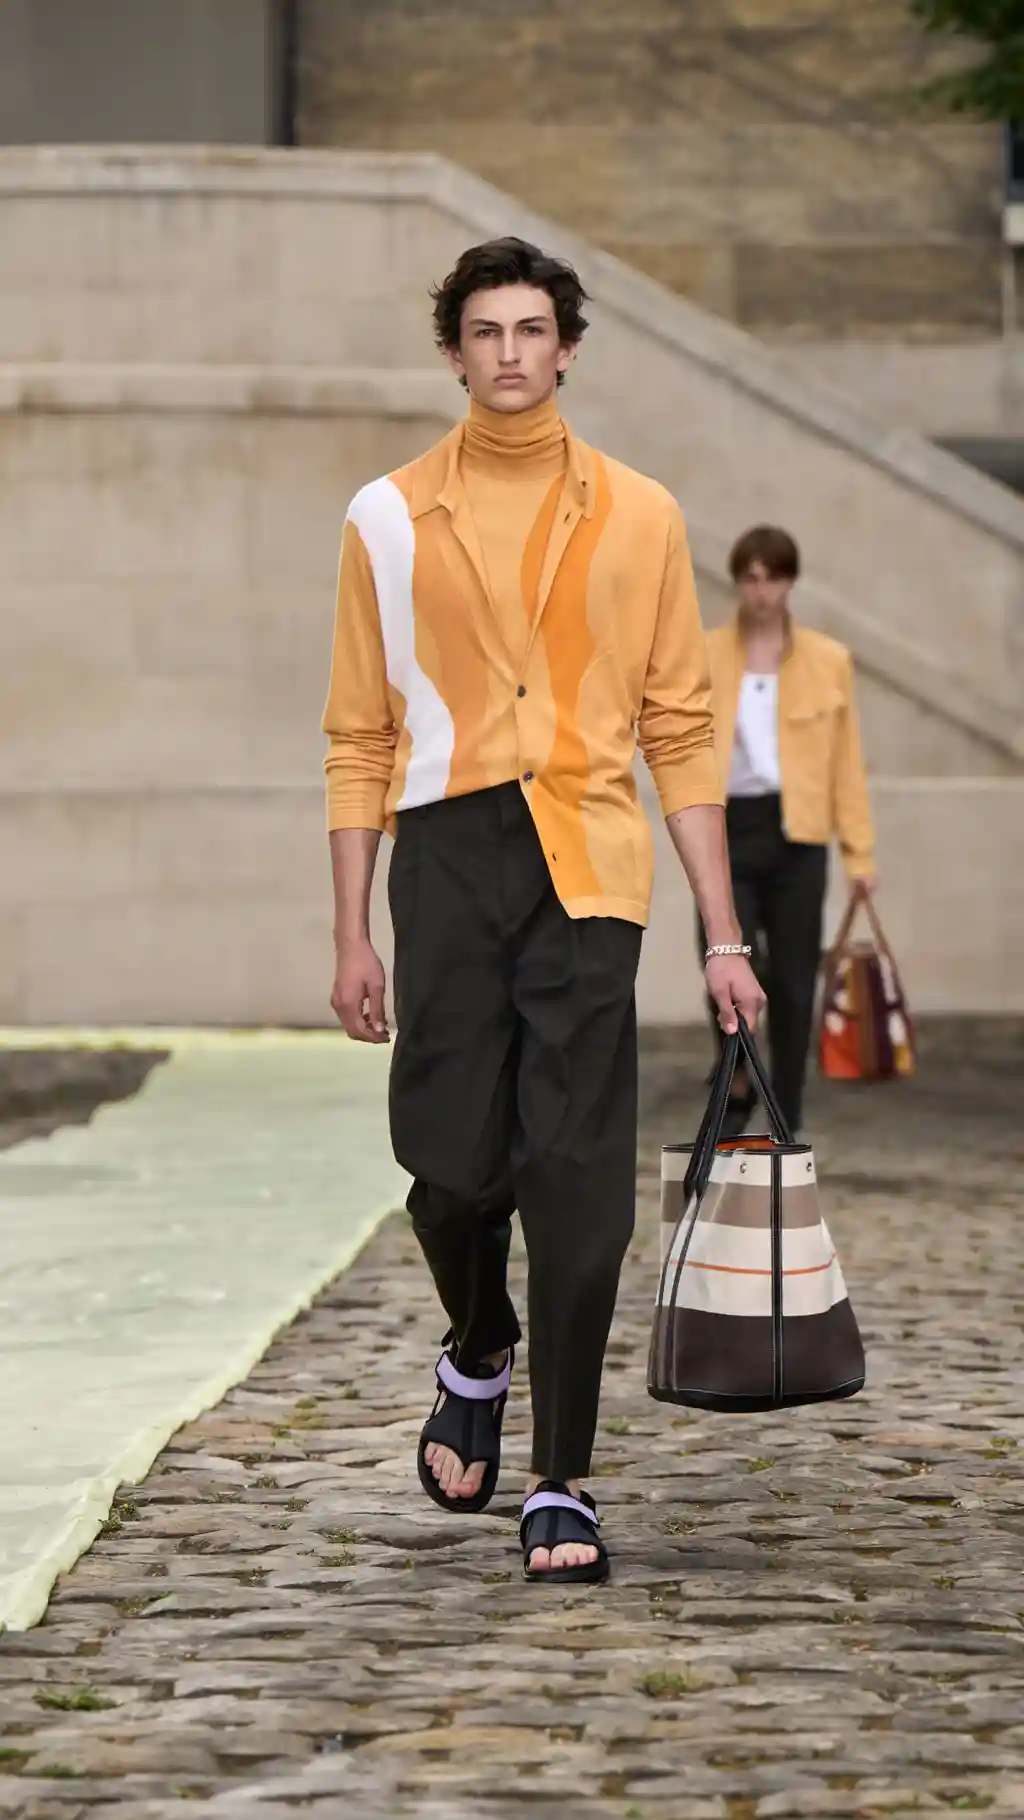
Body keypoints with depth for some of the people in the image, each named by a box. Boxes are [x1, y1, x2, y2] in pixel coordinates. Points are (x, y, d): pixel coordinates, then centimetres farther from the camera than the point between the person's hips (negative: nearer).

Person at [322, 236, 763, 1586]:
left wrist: (725, 936, 5)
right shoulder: (390, 518, 8)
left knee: (578, 1184, -7)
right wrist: (352, 933, 4)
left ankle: (563, 1486, 0)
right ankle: (479, 1356, 31)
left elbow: (680, 731, 9)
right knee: (453, 1163, -3)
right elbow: (361, 740, 9)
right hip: (447, 854, 0)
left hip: (587, 868, 0)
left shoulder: (637, 515, 9)